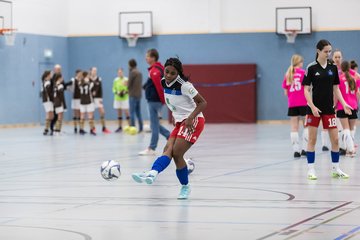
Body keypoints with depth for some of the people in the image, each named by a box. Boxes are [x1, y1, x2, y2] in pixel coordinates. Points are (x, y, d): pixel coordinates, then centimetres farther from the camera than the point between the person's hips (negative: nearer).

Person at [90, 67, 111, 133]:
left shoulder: (99, 79, 4)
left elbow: (100, 89, 3)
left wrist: (100, 98, -3)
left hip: (97, 98, 3)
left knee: (102, 112, -3)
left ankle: (104, 128, 5)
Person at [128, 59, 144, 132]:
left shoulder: (132, 72, -11)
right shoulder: (139, 73, 14)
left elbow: (129, 84, -11)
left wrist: (127, 85, 11)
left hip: (133, 95, -8)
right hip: (139, 95, 8)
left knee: (132, 113, -6)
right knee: (138, 113, 10)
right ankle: (141, 128, 7)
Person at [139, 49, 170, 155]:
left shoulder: (154, 71, -17)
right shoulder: (159, 68, 13)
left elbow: (159, 87, -21)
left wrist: (163, 100, -14)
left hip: (154, 101, -10)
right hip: (153, 100, 10)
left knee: (154, 124, -3)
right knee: (154, 123, 17)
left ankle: (152, 149, 2)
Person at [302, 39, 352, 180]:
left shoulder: (333, 68, 6)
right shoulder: (311, 68, -6)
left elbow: (335, 88, 12)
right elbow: (306, 89, -6)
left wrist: (344, 104, 1)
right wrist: (312, 106, -17)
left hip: (329, 108, 4)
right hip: (314, 109, -4)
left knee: (335, 139, 3)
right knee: (312, 139, 1)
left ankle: (336, 169, 15)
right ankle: (311, 169, 8)